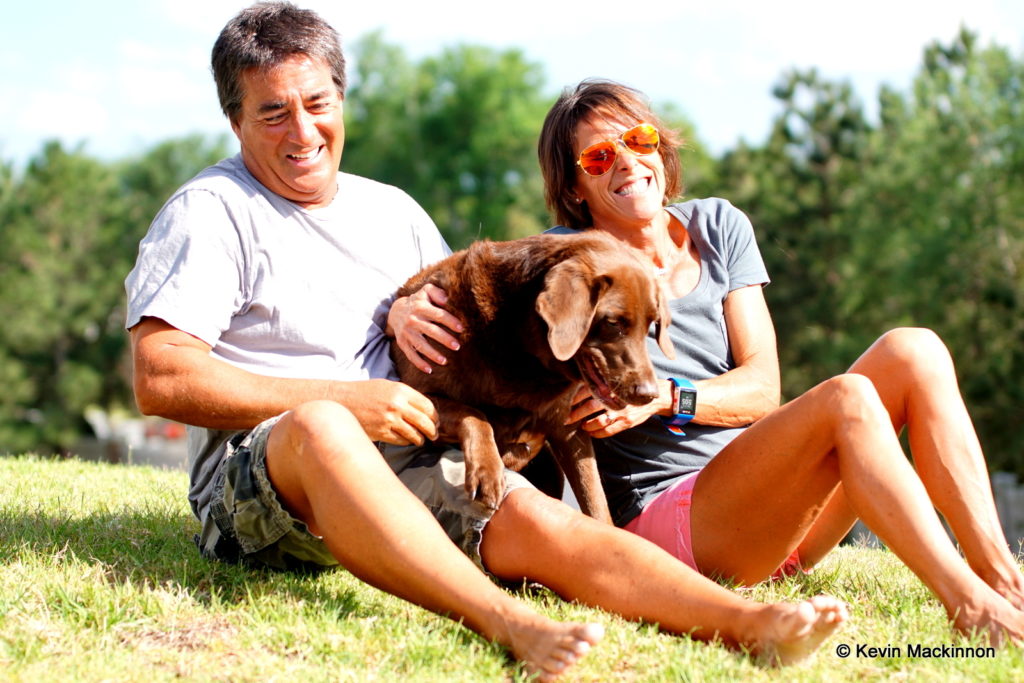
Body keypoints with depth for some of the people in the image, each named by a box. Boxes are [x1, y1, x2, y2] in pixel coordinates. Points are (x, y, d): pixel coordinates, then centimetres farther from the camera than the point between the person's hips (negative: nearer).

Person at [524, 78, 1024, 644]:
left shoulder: (719, 227, 11)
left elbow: (763, 385, 2)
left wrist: (665, 397, -15)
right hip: (666, 520, -6)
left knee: (912, 352, -11)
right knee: (846, 399, -28)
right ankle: (969, 605, -32)